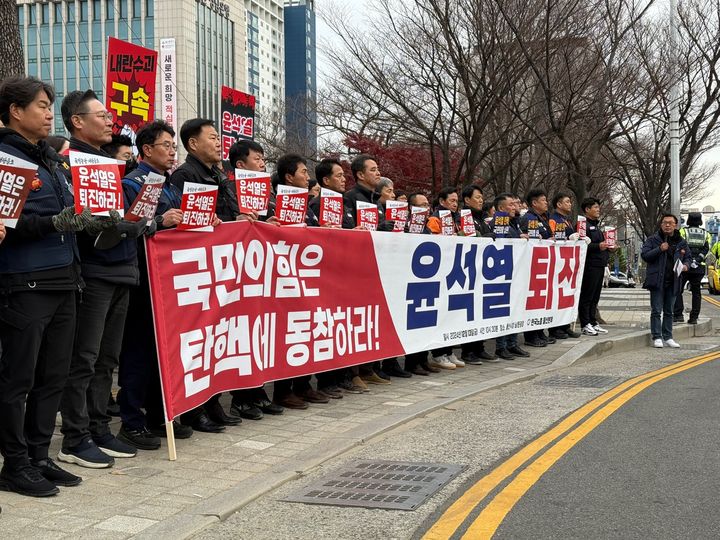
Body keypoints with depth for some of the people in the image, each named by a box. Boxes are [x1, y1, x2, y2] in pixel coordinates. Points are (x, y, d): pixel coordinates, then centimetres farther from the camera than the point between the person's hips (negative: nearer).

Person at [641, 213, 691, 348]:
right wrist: (659, 249, -20)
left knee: (669, 311, 11)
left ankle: (667, 337, 18)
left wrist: (686, 265, -4)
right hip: (657, 280, -4)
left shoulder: (681, 242, 9)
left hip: (673, 281, 4)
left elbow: (689, 256, 18)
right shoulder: (653, 240, -2)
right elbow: (644, 255, -7)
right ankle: (657, 337, 2)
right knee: (656, 311, -3)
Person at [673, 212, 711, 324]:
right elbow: (706, 249, -3)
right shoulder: (706, 234, 11)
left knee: (678, 291, 4)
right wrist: (697, 261, -10)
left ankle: (678, 315, -5)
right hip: (699, 268, 3)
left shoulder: (683, 232, 2)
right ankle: (694, 317, 7)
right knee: (696, 292, 8)